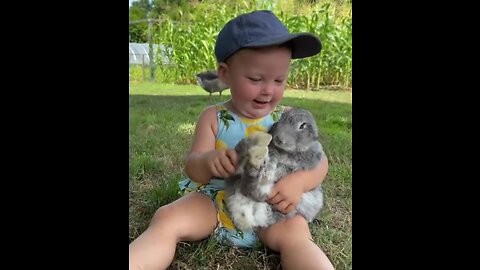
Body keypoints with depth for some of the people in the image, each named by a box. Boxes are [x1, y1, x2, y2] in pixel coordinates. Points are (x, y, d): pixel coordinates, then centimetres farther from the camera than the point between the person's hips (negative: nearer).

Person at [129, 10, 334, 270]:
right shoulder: (212, 117, -2)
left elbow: (319, 162, -2)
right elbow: (192, 168, -5)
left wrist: (299, 180, -27)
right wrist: (207, 161, -32)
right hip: (213, 200, 1)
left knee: (294, 232, -30)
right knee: (166, 219, -21)